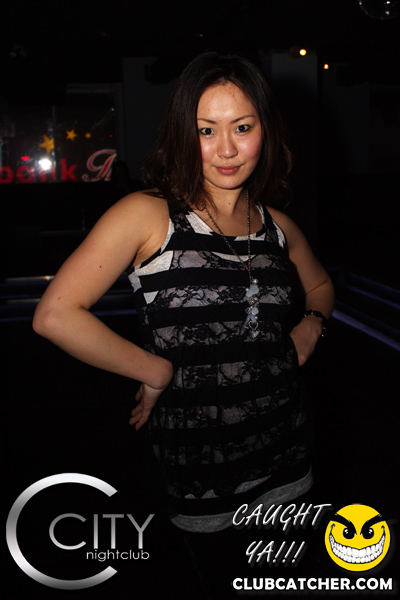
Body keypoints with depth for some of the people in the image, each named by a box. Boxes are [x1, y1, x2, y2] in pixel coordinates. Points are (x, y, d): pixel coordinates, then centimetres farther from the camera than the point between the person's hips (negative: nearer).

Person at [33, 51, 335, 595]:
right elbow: (55, 315, -19)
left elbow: (320, 285, 23)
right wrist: (157, 371, -15)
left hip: (286, 458, 5)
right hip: (197, 464, -4)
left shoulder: (277, 226, 2)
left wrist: (312, 325, 2)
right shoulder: (147, 215, -13)